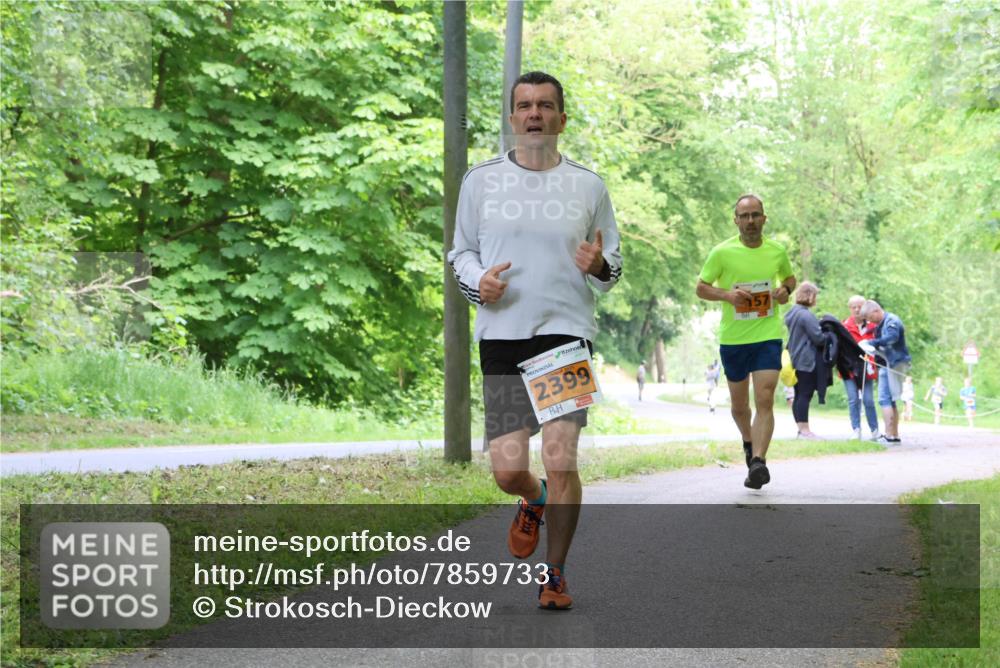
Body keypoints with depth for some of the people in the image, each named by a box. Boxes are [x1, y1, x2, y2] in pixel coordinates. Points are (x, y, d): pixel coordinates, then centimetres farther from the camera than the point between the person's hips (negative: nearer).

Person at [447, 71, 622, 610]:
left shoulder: (588, 185, 8)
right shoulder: (481, 180, 8)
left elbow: (612, 267, 16)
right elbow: (460, 251, 16)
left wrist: (599, 266, -8)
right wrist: (477, 280, -6)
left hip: (568, 333, -1)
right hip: (501, 337, 1)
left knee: (561, 461, -12)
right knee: (507, 470, -4)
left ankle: (555, 574, 7)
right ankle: (534, 501, 34)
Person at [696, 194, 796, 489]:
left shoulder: (777, 251, 2)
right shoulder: (722, 252, -6)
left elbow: (789, 277, 21)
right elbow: (701, 287, 1)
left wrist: (785, 290, -3)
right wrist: (726, 294, -18)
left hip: (768, 335, 0)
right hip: (733, 338, 0)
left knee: (765, 400, -16)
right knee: (739, 404, 14)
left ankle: (758, 462, -21)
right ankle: (749, 442, 44)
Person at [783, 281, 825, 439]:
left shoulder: (791, 313, 13)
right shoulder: (806, 315, -17)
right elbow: (818, 338, -16)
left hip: (795, 360, 9)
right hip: (807, 361, -9)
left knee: (798, 395, 10)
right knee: (805, 395, -8)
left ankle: (801, 429, 14)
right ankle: (805, 430, -8)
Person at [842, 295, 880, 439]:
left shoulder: (872, 326, 5)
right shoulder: (845, 326, 4)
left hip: (866, 368, 0)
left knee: (868, 400, -1)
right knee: (853, 400, -5)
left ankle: (874, 431, 12)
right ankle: (856, 431, 0)